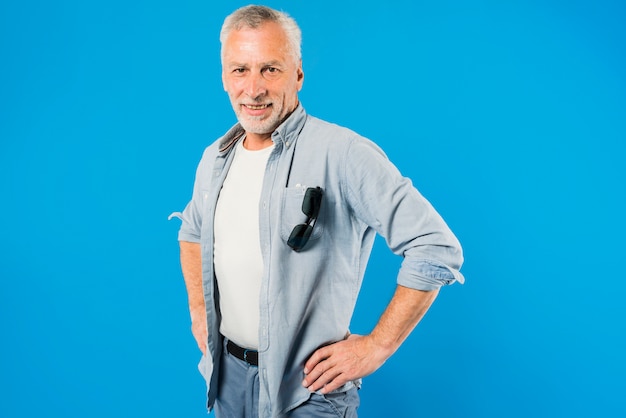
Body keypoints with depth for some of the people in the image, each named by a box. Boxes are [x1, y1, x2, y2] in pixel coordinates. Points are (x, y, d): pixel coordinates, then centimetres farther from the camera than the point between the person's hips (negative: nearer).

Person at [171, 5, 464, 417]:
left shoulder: (342, 154, -21)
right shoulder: (215, 158, 2)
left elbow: (437, 248, -22)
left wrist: (377, 346, -18)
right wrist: (198, 309, 11)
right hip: (225, 372, 7)